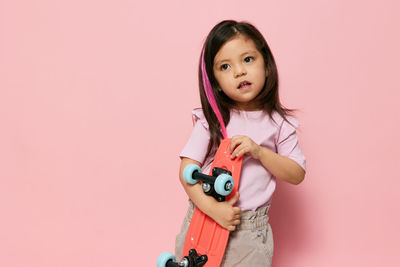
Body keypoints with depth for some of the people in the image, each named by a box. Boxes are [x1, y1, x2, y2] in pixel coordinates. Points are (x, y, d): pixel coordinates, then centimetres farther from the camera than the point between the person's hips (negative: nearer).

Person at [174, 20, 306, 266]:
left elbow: (297, 174, -3)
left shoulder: (278, 123, -2)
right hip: (204, 219, 0)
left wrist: (259, 152, -17)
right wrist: (212, 207, -22)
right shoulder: (211, 119, -5)